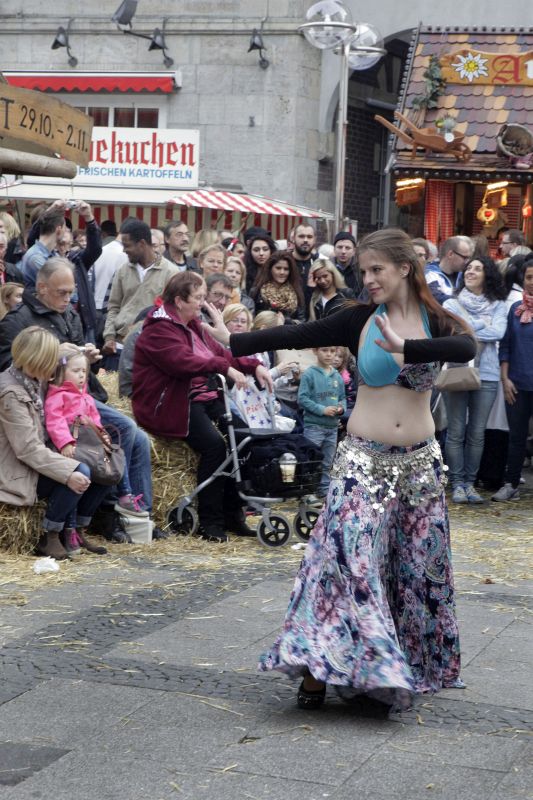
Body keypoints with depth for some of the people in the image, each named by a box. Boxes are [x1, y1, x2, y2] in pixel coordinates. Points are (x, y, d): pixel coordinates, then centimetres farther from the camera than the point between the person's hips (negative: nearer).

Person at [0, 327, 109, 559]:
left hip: (38, 462, 10)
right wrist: (69, 473, -34)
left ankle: (79, 532, 9)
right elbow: (28, 449, -27)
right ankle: (48, 539, -14)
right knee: (79, 472, -28)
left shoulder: (33, 381, 6)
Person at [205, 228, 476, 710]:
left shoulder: (436, 321, -3)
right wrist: (233, 342, -21)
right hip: (363, 459, -1)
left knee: (417, 563, 8)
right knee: (348, 556, -11)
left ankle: (413, 667, 23)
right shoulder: (360, 319, -2)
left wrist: (405, 348, -38)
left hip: (419, 461, 1)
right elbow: (298, 336, -11)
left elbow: (467, 347, -25)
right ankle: (320, 664, -7)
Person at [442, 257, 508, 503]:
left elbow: (498, 333, -10)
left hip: (486, 375, 1)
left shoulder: (498, 306, 6)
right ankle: (457, 484, 7)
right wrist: (482, 325, -10)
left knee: (477, 433, 5)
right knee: (456, 432, 1)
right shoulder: (451, 304, 5)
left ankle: (470, 483, 12)